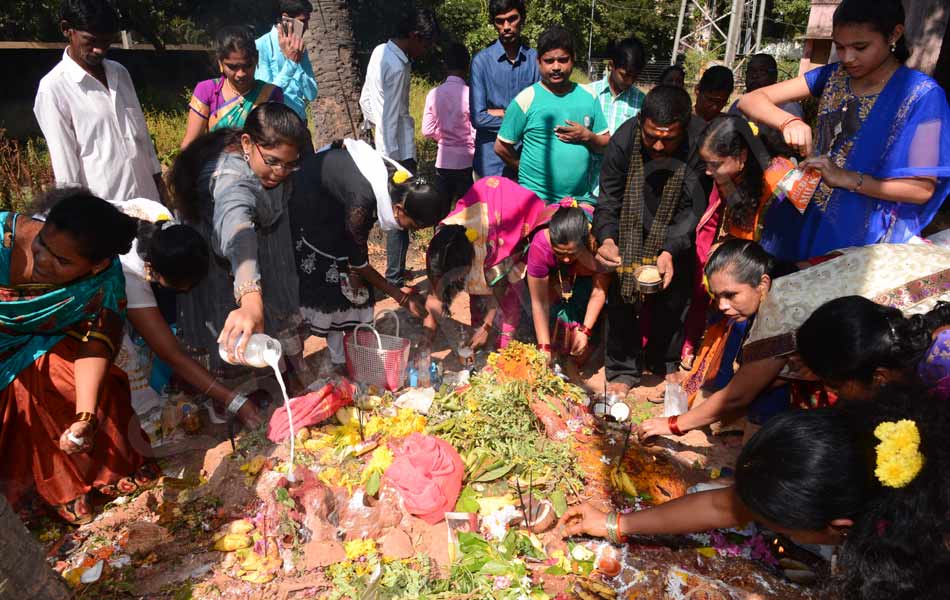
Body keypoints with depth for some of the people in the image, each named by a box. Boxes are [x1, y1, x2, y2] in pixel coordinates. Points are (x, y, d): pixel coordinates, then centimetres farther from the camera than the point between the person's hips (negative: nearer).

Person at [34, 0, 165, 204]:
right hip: (103, 208, -6)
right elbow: (64, 161, -9)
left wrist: (157, 178, 15)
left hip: (147, 197, 6)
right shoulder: (53, 89, -9)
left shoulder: (119, 73, 9)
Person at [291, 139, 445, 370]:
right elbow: (358, 263, -26)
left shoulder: (404, 183, -21)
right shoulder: (362, 202, -40)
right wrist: (402, 297, -20)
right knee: (327, 279, -6)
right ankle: (339, 359, 5)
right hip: (309, 205, -7)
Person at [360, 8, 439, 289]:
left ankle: (396, 271, 26)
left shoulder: (380, 52, 9)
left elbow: (365, 99, 18)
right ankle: (395, 280, 4)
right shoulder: (397, 67, -19)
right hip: (400, 152, -10)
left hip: (387, 148, 10)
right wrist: (394, 163, -18)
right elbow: (390, 119, -21)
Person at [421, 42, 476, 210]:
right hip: (466, 160, -3)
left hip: (443, 160, 4)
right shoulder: (469, 94, -14)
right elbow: (476, 132, -13)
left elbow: (428, 131, 0)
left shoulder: (434, 94, -3)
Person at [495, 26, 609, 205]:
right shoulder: (526, 99, -6)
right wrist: (528, 172, 7)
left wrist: (587, 136, -9)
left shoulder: (588, 96, 6)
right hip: (537, 198, -3)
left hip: (582, 198, 4)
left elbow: (606, 145, 10)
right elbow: (501, 147, -3)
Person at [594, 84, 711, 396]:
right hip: (630, 232, 0)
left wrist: (670, 252, -40)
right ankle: (623, 371, 11)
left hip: (676, 238, 0)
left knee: (673, 301, 3)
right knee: (621, 299, -5)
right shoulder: (624, 140, -23)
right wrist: (606, 238, -37)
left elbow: (694, 211, -24)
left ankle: (664, 370, 24)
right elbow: (608, 201, -17)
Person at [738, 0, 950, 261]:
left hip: (861, 239, -4)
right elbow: (750, 101, -5)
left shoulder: (921, 95, -12)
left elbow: (922, 189, -13)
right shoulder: (833, 76, 1)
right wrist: (788, 121, -25)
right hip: (804, 220, 4)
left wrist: (846, 178, -25)